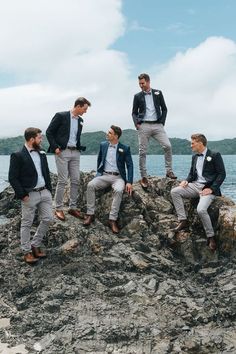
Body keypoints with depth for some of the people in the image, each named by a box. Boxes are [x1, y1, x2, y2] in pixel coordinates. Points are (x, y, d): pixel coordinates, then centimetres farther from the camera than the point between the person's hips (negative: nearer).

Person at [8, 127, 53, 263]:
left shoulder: (42, 153, 10)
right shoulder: (18, 156, -10)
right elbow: (13, 178, -12)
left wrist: (49, 189, 9)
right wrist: (23, 195, -15)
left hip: (45, 192, 6)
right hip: (29, 195, -6)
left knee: (48, 219, 7)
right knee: (27, 224, 4)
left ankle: (36, 245, 24)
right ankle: (27, 251, 18)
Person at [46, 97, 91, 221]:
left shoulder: (80, 120, 14)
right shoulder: (60, 116, -6)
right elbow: (49, 132, -4)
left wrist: (80, 147, 9)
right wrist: (55, 147, -11)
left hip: (75, 153, 6)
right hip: (62, 152, -6)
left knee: (75, 180, 4)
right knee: (62, 181, -6)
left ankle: (73, 207, 13)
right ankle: (58, 209, 3)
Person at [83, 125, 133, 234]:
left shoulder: (125, 148, 0)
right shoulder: (103, 145, 10)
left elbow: (130, 166, -3)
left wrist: (129, 182, -14)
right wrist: (98, 174, 13)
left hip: (118, 177, -3)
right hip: (104, 176, 3)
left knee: (118, 190, -36)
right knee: (90, 185, -26)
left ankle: (112, 220, -30)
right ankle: (90, 214, -19)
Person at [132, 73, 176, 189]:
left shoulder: (158, 93, 11)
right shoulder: (137, 96, 11)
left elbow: (164, 109, 12)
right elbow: (134, 112, 13)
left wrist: (162, 122, -1)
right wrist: (136, 123, -5)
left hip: (157, 125, 0)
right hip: (143, 126, 0)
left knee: (167, 146, -15)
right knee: (142, 152, -2)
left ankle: (169, 171, -2)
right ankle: (143, 177, 6)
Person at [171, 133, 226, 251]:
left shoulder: (215, 155, -4)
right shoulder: (195, 157, 17)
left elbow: (222, 174, -8)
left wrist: (211, 189, -17)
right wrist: (186, 181, 0)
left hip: (208, 188, -7)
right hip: (195, 185, 7)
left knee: (201, 209, -30)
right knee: (174, 191, -14)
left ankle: (211, 237, -11)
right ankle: (182, 220, -11)